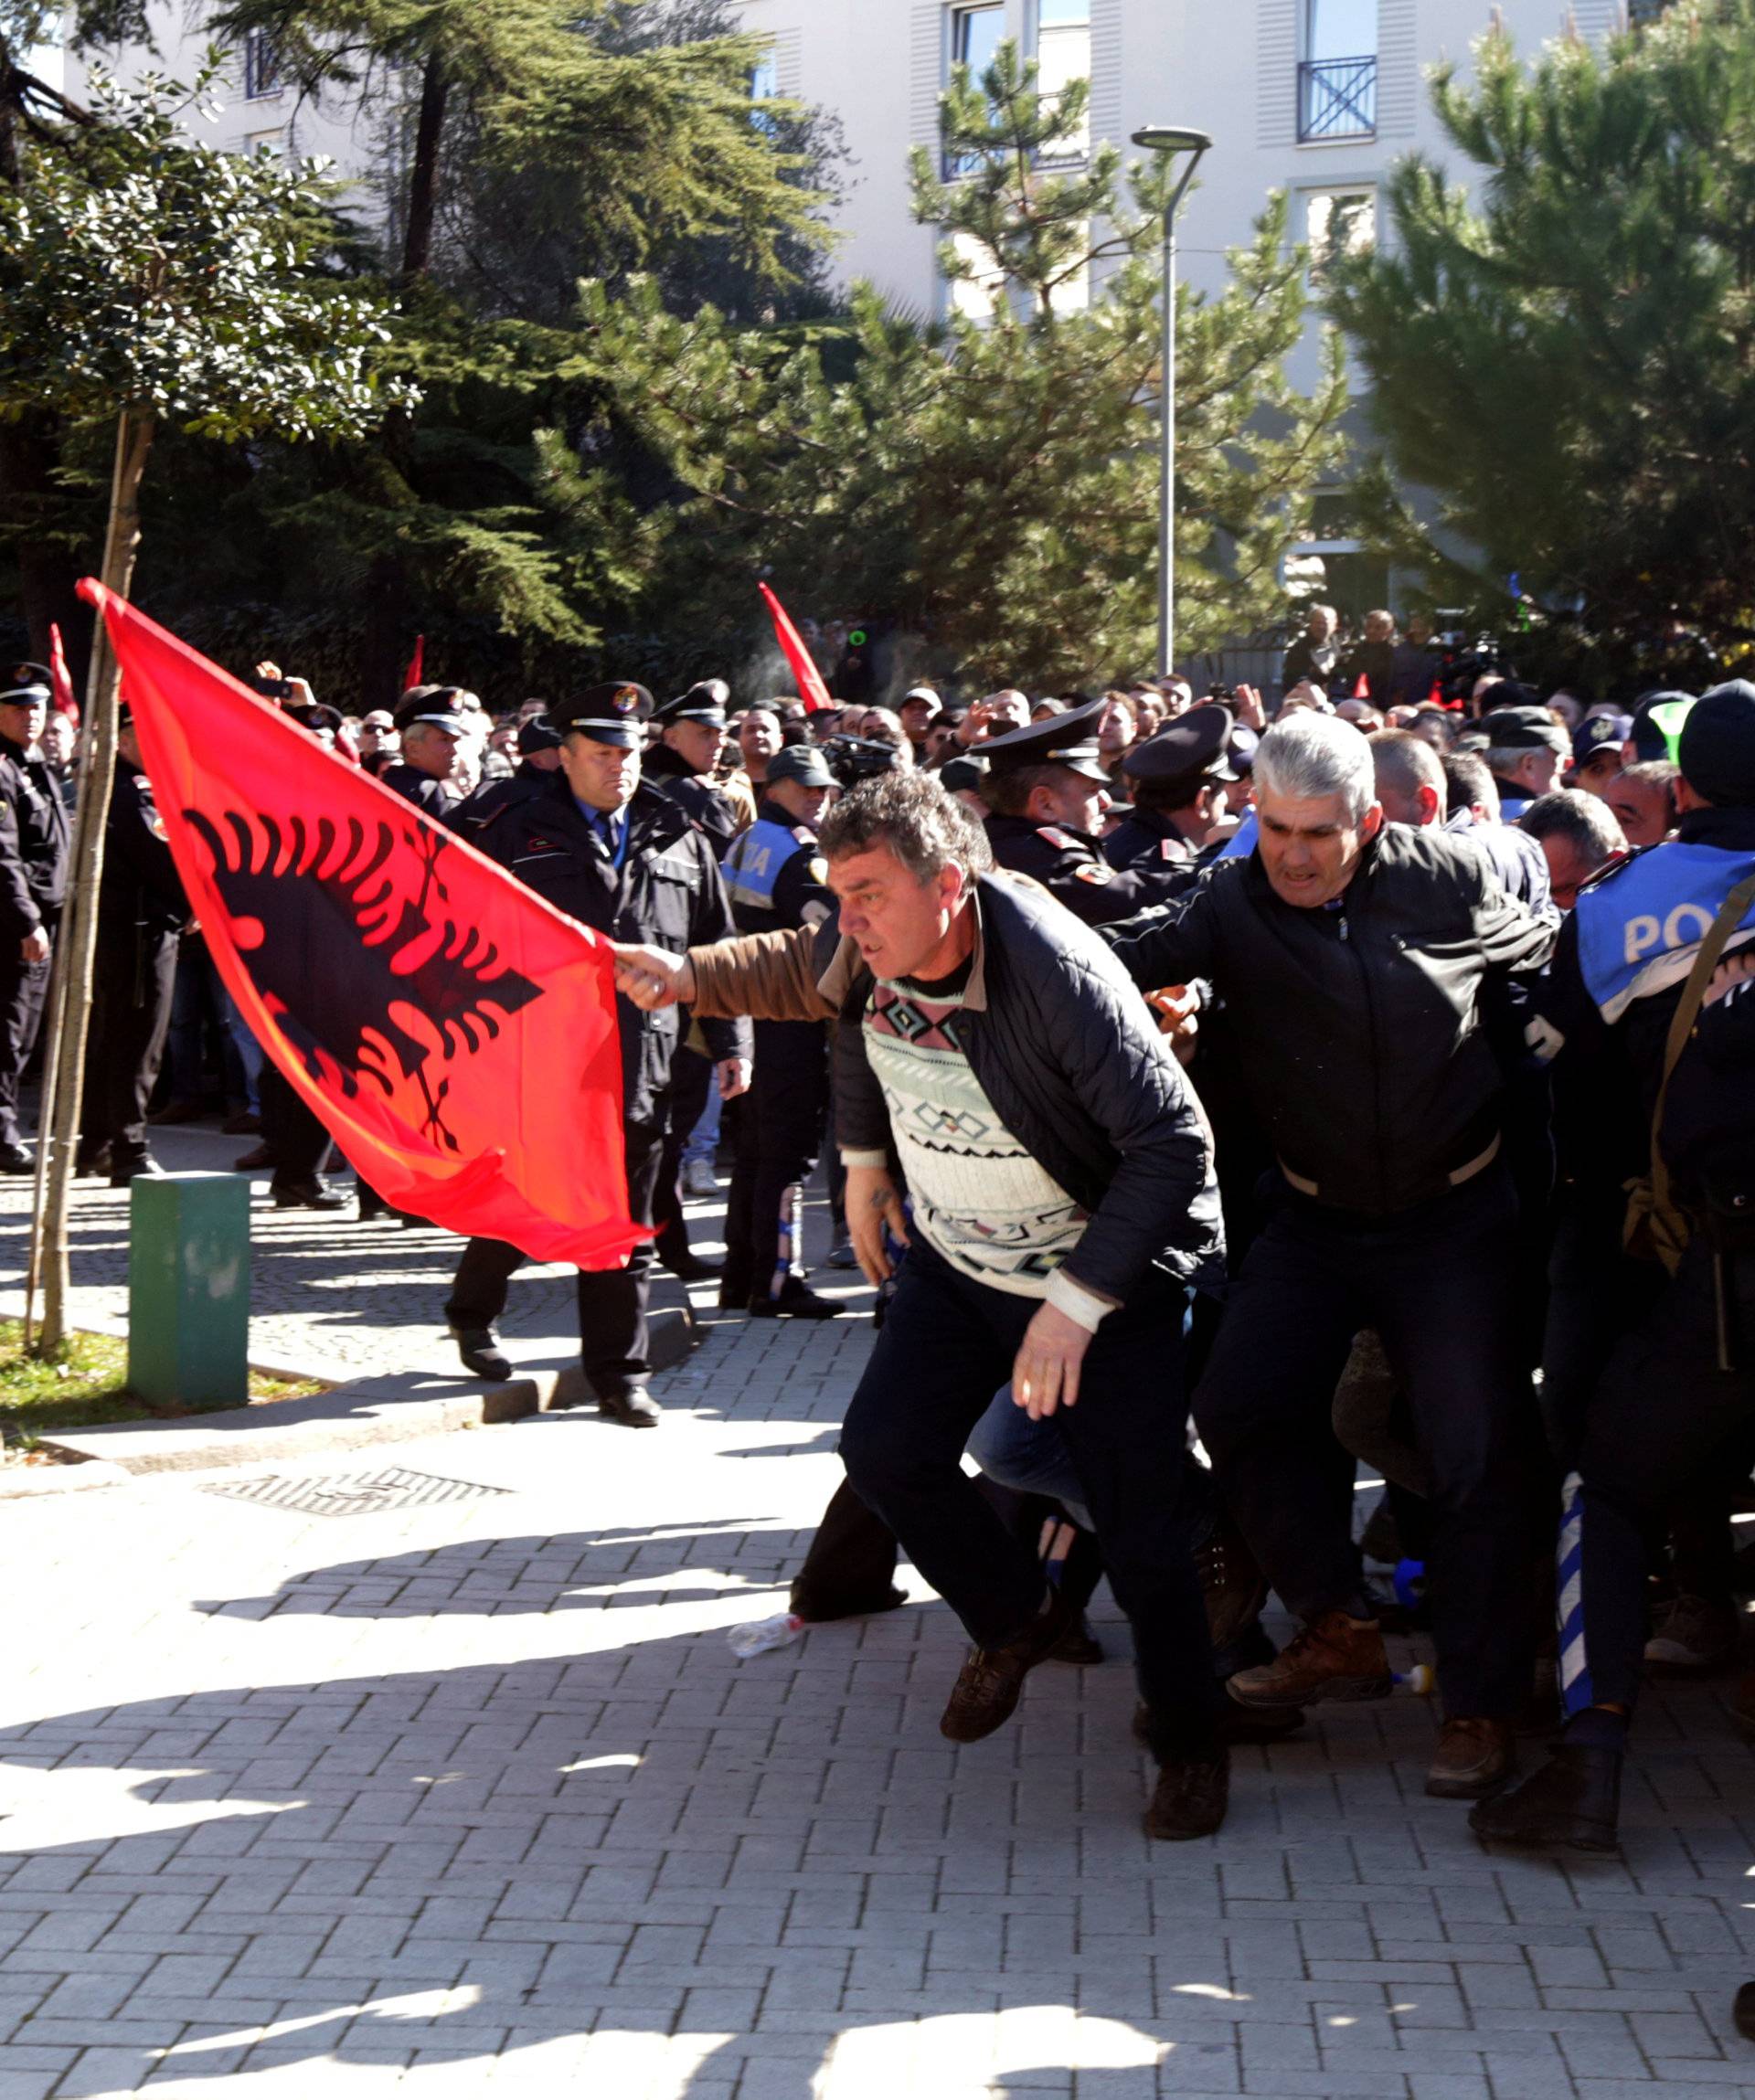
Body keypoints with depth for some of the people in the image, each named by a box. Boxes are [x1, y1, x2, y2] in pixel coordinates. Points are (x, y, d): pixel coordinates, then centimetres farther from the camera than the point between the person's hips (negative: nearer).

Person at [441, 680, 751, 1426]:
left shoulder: (677, 841, 10)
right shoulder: (517, 835, 2)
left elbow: (717, 949, 12)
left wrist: (732, 1042, 8)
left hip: (640, 1063, 3)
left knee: (624, 1228, 7)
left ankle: (619, 1375, 14)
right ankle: (473, 1314, 33)